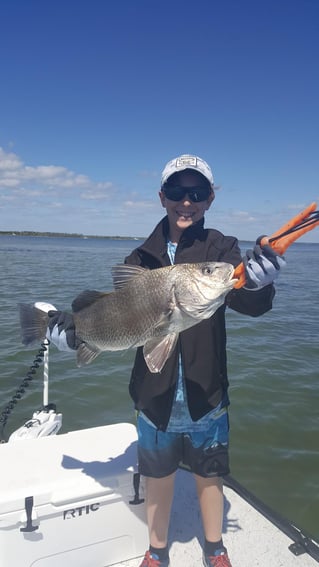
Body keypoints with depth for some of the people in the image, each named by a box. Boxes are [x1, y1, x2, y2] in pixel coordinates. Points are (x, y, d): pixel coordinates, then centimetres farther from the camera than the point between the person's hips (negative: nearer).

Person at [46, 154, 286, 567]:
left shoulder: (221, 249, -8)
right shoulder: (142, 258, -2)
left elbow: (252, 305, -24)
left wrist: (258, 283, -46)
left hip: (206, 395, -1)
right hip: (154, 395, 1)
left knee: (208, 477, 18)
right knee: (158, 478, 19)